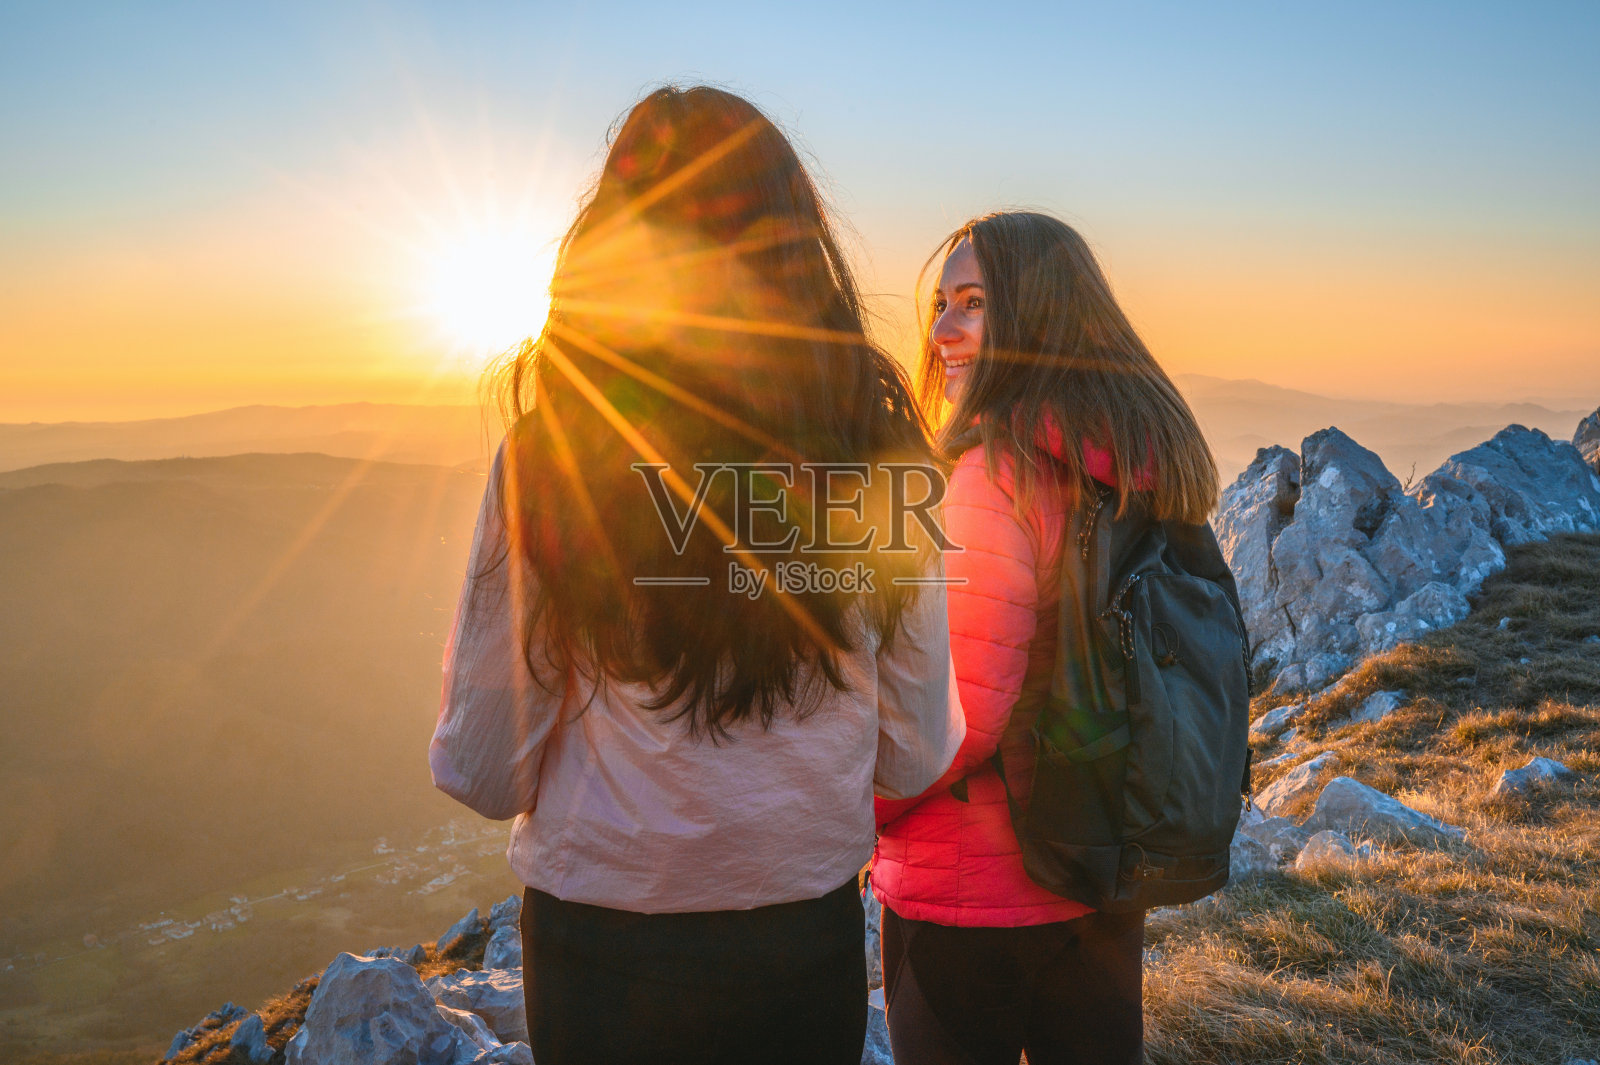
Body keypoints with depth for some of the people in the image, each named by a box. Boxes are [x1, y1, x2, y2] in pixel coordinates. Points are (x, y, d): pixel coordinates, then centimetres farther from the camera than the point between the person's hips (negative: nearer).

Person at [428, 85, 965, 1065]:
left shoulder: (548, 452, -16)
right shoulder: (878, 450, -10)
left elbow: (484, 773, -10)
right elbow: (917, 762, -3)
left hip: (603, 954, -1)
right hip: (812, 941, 2)